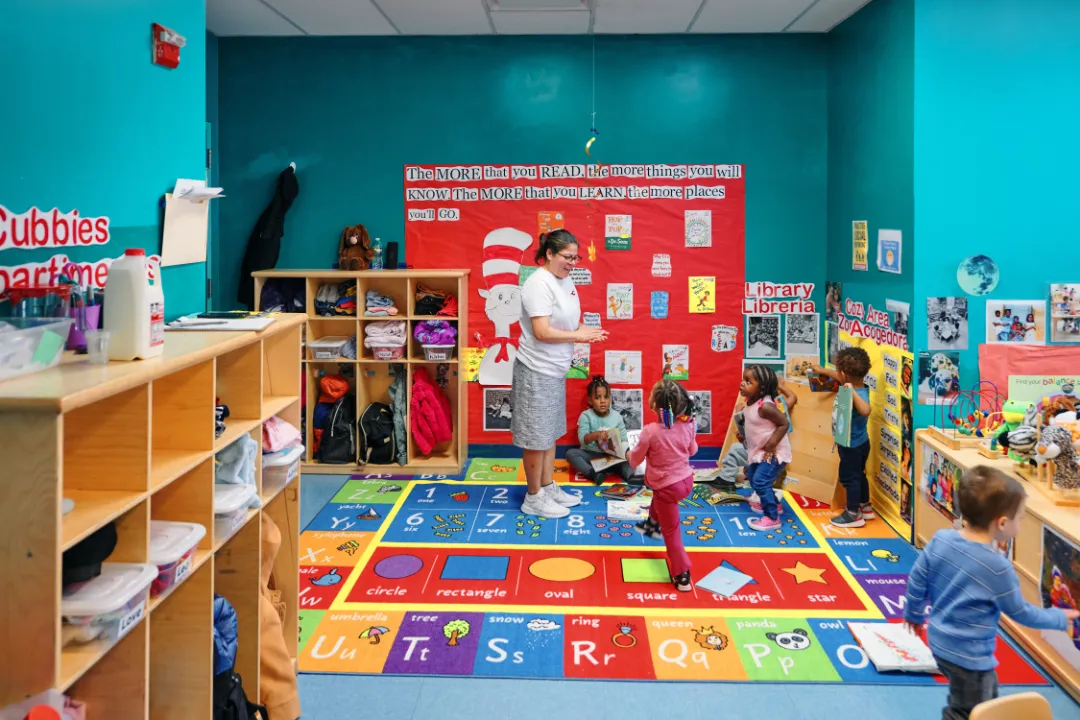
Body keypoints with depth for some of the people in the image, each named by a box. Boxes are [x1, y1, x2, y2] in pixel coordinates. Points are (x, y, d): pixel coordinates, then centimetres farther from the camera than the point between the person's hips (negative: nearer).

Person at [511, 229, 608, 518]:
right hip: (537, 371, -9)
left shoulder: (565, 281, 8)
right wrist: (578, 336, -21)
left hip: (555, 370, 9)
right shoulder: (539, 283, -20)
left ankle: (548, 488, 31)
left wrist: (587, 331, -3)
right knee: (536, 437, 1)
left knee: (550, 432, 18)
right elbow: (542, 332, -26)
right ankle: (534, 498, 12)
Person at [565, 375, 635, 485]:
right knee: (570, 453, -28)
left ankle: (629, 474, -45)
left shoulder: (616, 416, 3)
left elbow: (624, 439, 2)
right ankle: (593, 474, -43)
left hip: (612, 456, 2)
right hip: (591, 455, -2)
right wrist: (596, 434, -34)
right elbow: (582, 439, -15)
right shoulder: (586, 416, -5)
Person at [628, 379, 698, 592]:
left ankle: (682, 576, 14)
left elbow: (635, 460, -11)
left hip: (667, 487, -5)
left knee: (672, 532, 9)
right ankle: (653, 524, 58)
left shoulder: (650, 431, -26)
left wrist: (630, 455, 12)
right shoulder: (687, 426, -12)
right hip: (686, 480, 6)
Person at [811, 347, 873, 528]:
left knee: (849, 477, 5)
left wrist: (852, 392, -50)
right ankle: (865, 507, 38)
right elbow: (840, 377, 16)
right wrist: (822, 370, 27)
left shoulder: (857, 394, -31)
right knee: (859, 474, 24)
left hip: (852, 445, -9)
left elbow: (865, 410, -53)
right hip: (860, 442, 9)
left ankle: (854, 514, 18)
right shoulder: (859, 387, -4)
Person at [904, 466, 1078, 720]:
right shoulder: (997, 567, -27)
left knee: (987, 696, 27)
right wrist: (1059, 618, 6)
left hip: (940, 641, 7)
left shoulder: (940, 540, -10)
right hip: (969, 655, -7)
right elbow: (1020, 612, -12)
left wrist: (914, 614, 19)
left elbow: (916, 581, 1)